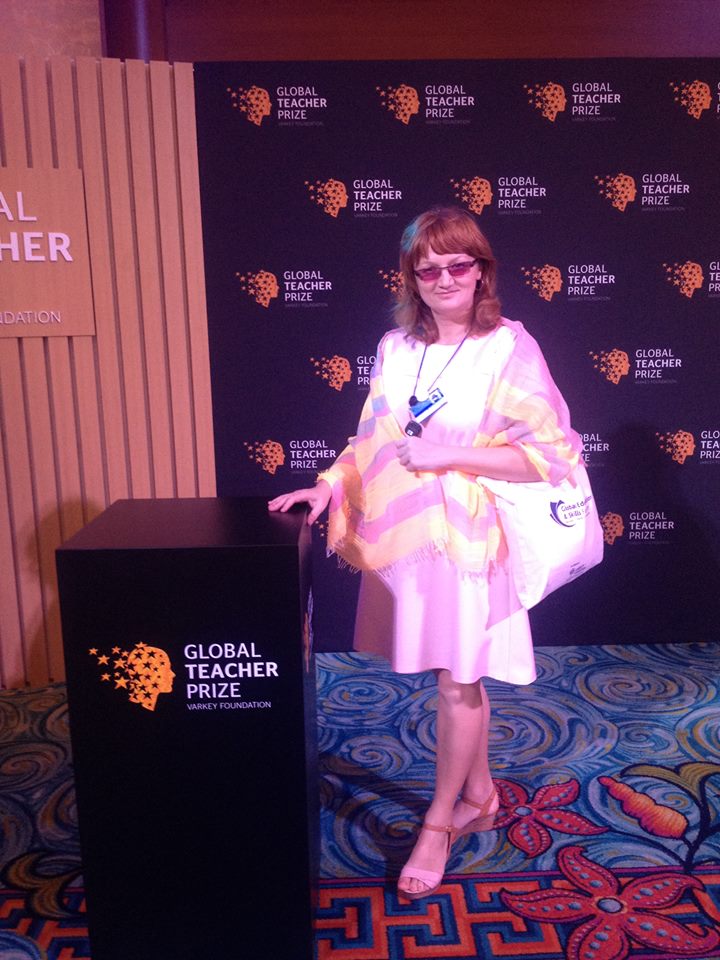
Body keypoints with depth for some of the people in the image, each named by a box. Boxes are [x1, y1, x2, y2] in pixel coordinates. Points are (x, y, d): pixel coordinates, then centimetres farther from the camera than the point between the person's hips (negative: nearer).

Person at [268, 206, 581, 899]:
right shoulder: (395, 348, 7)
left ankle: (439, 822, 27)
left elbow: (550, 455, -12)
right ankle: (479, 796, 39)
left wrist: (449, 454, -18)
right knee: (457, 677, 17)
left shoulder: (510, 348, -9)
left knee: (457, 681, 6)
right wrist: (328, 484, -3)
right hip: (403, 532, 5)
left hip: (467, 536, -4)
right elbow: (371, 439, 13)